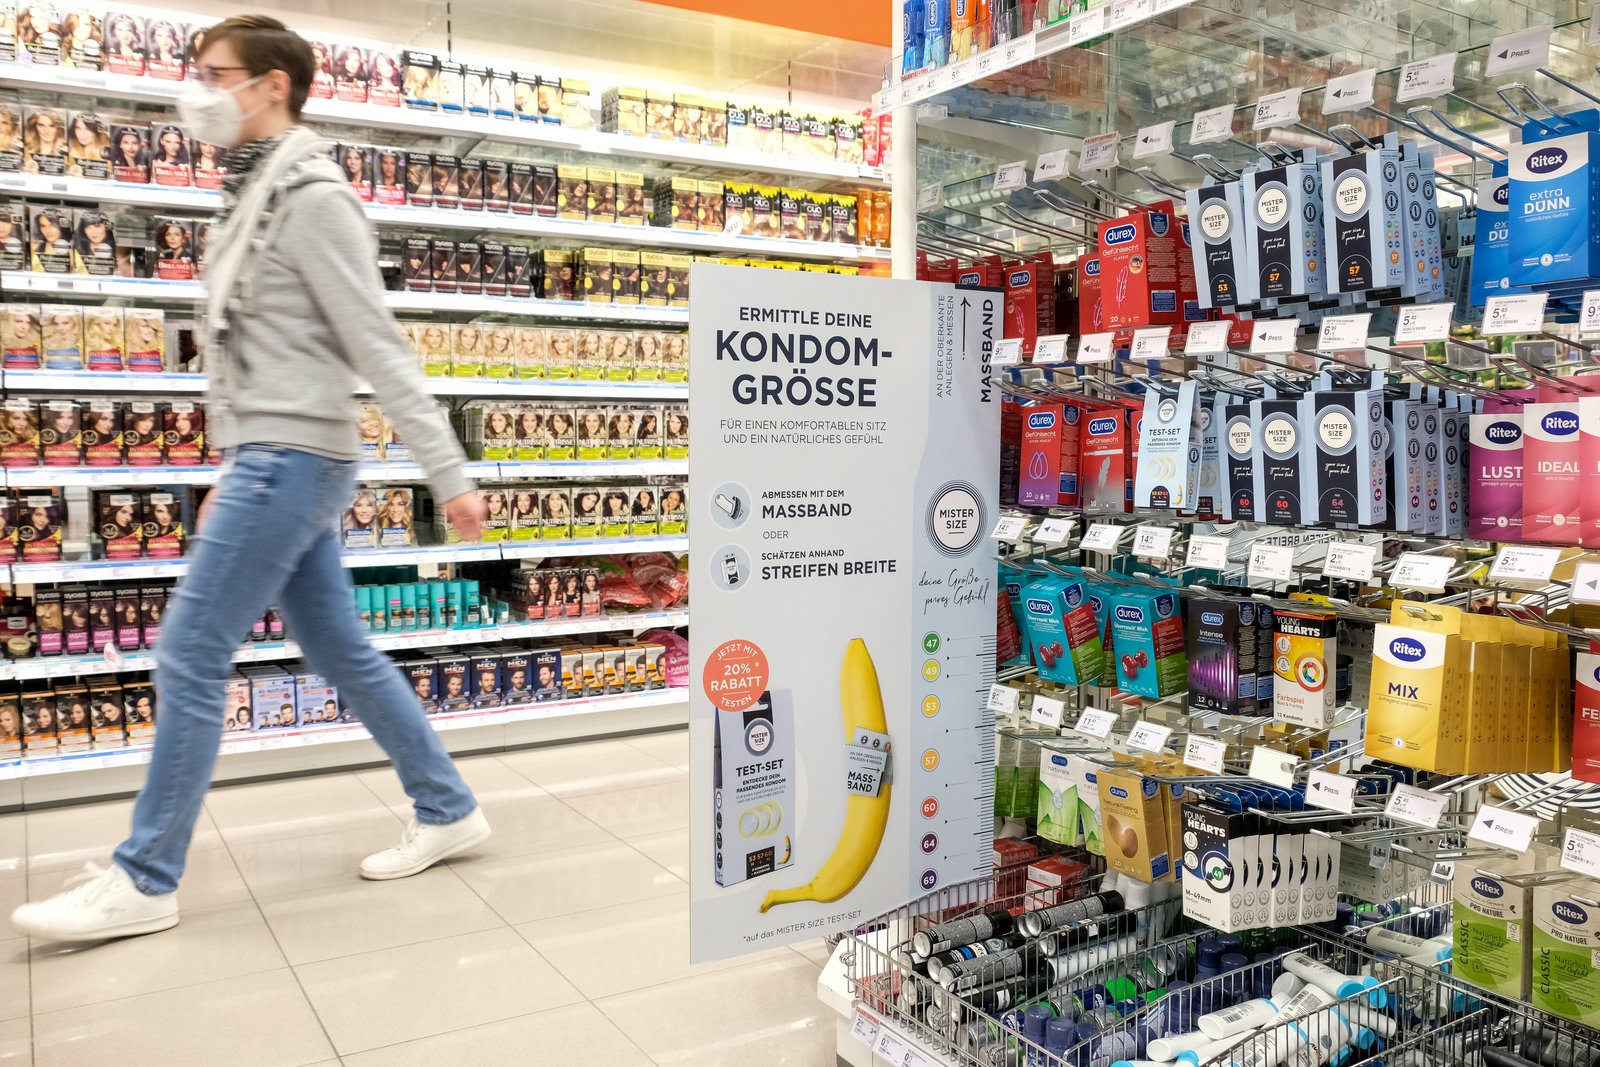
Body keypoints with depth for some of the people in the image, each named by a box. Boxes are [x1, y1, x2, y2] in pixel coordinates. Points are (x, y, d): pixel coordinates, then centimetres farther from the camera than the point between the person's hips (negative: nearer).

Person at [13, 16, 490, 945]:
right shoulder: (261, 195, 19)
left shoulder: (311, 195, -11)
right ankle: (449, 811, 22)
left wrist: (449, 473, -17)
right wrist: (237, 471, 24)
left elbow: (378, 348, -16)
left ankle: (144, 882, 7)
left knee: (191, 656, -5)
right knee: (342, 652, 12)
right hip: (280, 458, 10)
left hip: (292, 458, -10)